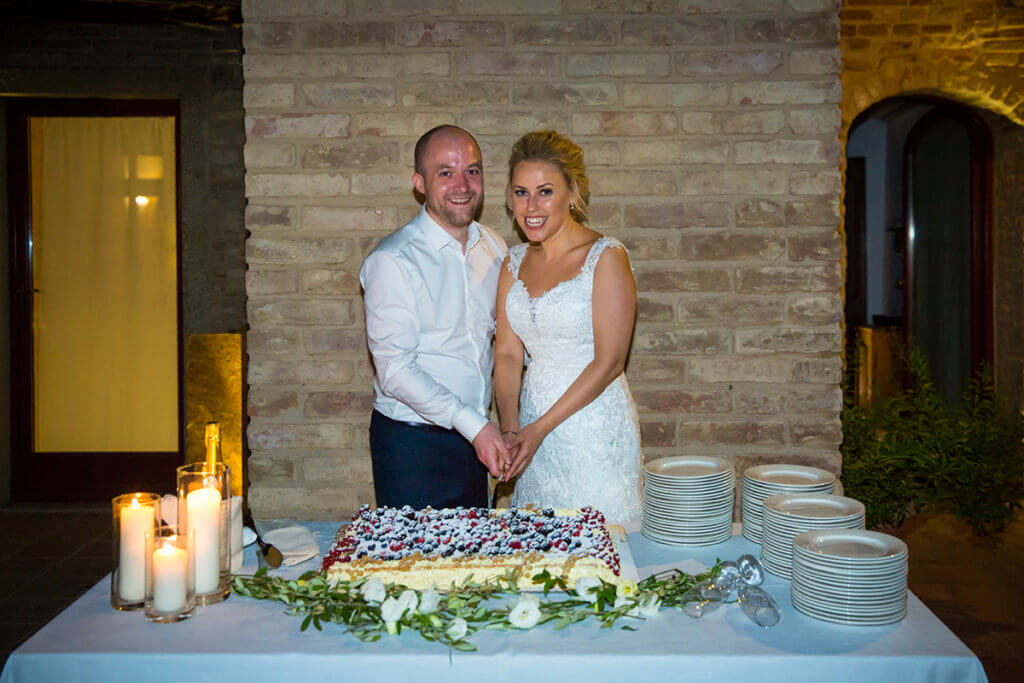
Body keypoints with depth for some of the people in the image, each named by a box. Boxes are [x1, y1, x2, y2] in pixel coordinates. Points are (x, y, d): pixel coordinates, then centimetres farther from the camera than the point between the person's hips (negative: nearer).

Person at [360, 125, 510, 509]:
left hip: (474, 436, 6)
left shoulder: (494, 247, 4)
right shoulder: (392, 261, -16)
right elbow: (394, 370, -20)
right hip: (412, 444, -6)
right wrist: (474, 426, -23)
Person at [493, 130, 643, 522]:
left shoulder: (606, 257, -11)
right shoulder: (515, 263, 7)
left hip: (595, 427, -5)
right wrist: (510, 427, -11)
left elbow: (609, 362, -14)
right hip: (532, 427, 5)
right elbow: (507, 353, 5)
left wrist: (540, 428, -14)